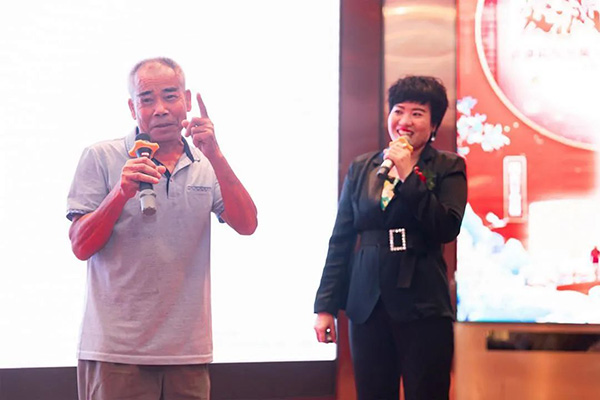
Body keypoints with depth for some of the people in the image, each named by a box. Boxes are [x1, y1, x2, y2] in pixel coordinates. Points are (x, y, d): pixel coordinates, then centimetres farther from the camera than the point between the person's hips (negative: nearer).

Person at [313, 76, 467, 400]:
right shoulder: (361, 169, 12)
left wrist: (408, 176, -13)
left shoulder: (448, 167, 3)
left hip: (423, 307, -3)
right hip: (368, 306, 3)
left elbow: (448, 228, -12)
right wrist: (325, 306, 7)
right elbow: (340, 241, 12)